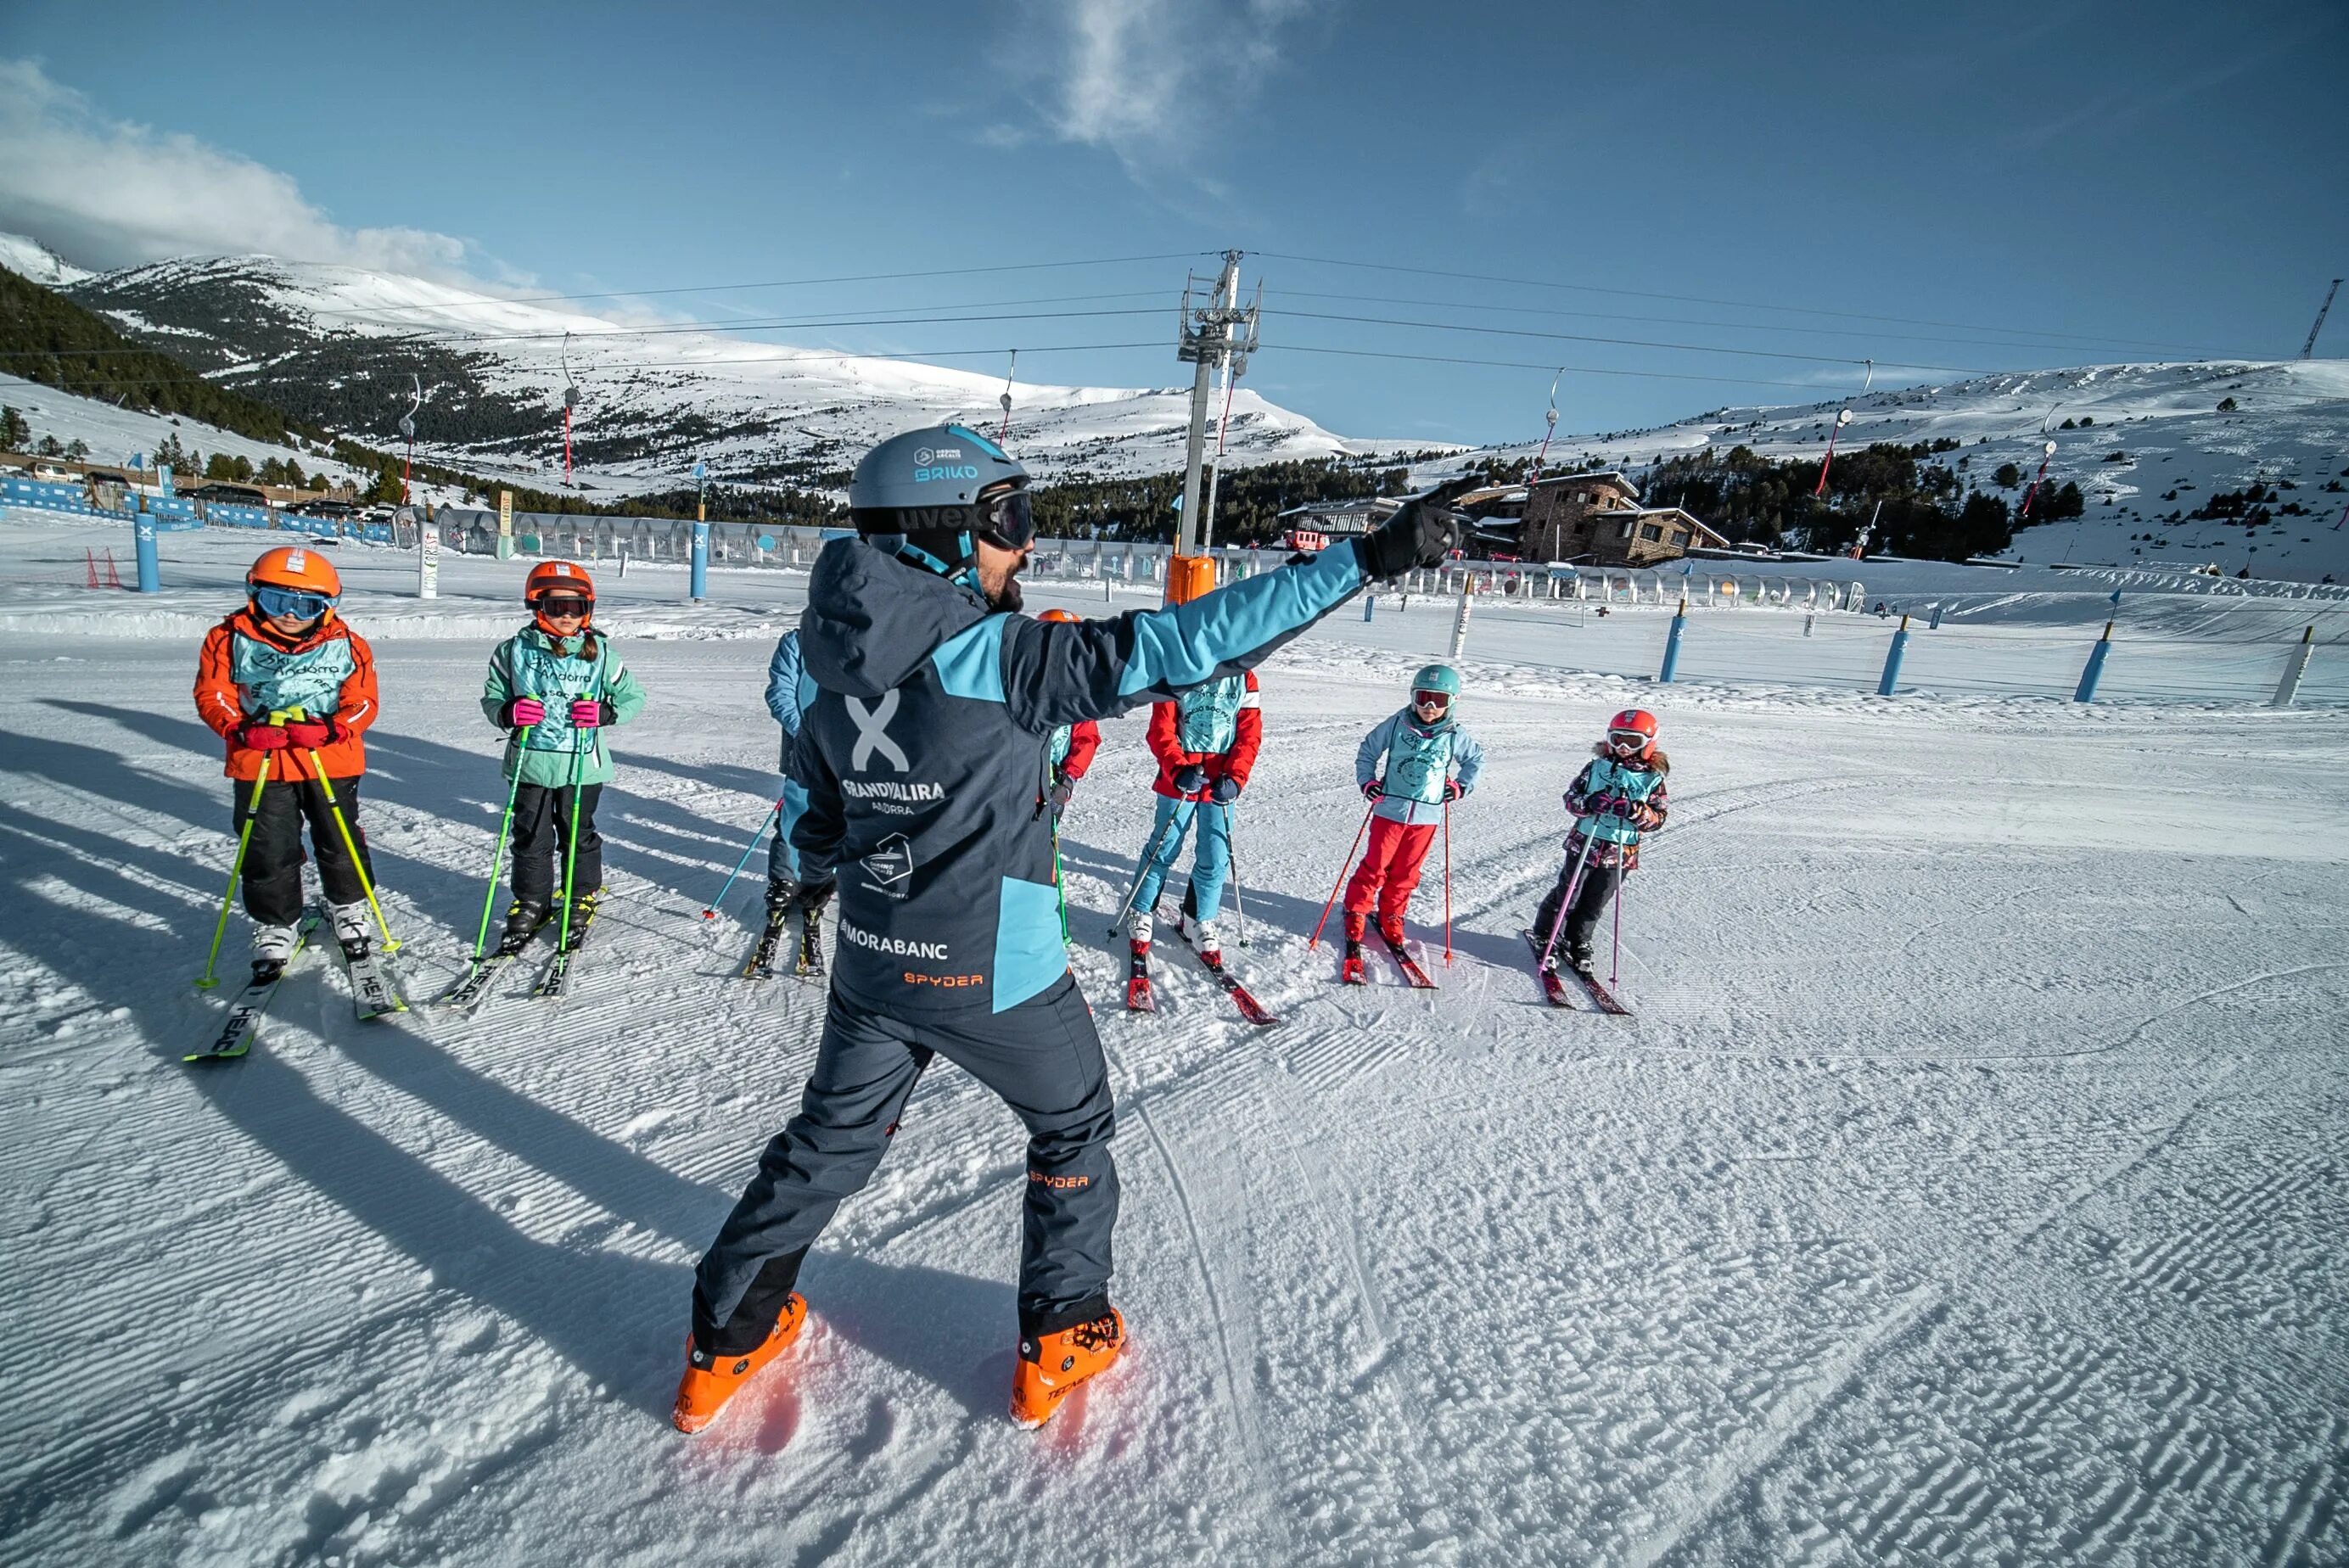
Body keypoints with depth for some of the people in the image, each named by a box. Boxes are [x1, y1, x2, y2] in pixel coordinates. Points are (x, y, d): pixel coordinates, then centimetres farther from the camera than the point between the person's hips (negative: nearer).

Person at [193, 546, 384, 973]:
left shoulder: (346, 645, -2)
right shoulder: (231, 639, -1)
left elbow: (362, 703, -4)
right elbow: (212, 695, -1)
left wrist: (328, 729, -22)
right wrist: (242, 730, -19)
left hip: (331, 763, 0)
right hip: (260, 766, 0)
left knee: (340, 844, 13)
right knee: (269, 853, 7)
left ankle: (349, 909, 34)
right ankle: (275, 928, 25)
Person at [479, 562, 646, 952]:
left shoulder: (601, 654, -2)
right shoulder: (516, 651, -1)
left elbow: (634, 696, 4)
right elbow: (491, 697, 7)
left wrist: (605, 712, -14)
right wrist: (509, 712, -15)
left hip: (581, 763, -1)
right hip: (530, 761, 1)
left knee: (578, 834, 12)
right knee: (531, 837, 10)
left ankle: (582, 898, 29)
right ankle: (531, 903, 26)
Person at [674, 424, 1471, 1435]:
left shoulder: (832, 679, 0)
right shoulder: (1001, 658, -21)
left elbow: (815, 840, 7)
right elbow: (1185, 644, -26)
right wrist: (1368, 557, -23)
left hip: (870, 965, 6)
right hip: (992, 975, -5)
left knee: (829, 1141, 27)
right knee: (1072, 1128, 21)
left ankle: (726, 1340, 42)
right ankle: (1060, 1340, 35)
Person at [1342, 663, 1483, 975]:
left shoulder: (1455, 736, -2)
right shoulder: (1396, 724, -7)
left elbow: (1477, 758, 18)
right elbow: (1367, 750, 4)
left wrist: (1460, 786, 7)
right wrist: (1367, 781, -7)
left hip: (1426, 817, 2)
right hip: (1390, 810, -2)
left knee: (1406, 872, 11)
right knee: (1375, 867, 2)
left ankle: (1391, 917, 27)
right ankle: (1355, 913, 18)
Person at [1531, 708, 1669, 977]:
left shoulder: (1652, 779, 0)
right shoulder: (1596, 767, -1)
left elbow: (1657, 818, 0)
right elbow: (1571, 798, 1)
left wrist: (1637, 812, -21)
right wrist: (1589, 803, -21)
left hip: (1620, 854, 1)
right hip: (1584, 844, -1)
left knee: (1594, 904, 11)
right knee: (1566, 895, 6)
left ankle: (1577, 944, 29)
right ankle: (1546, 938, 22)